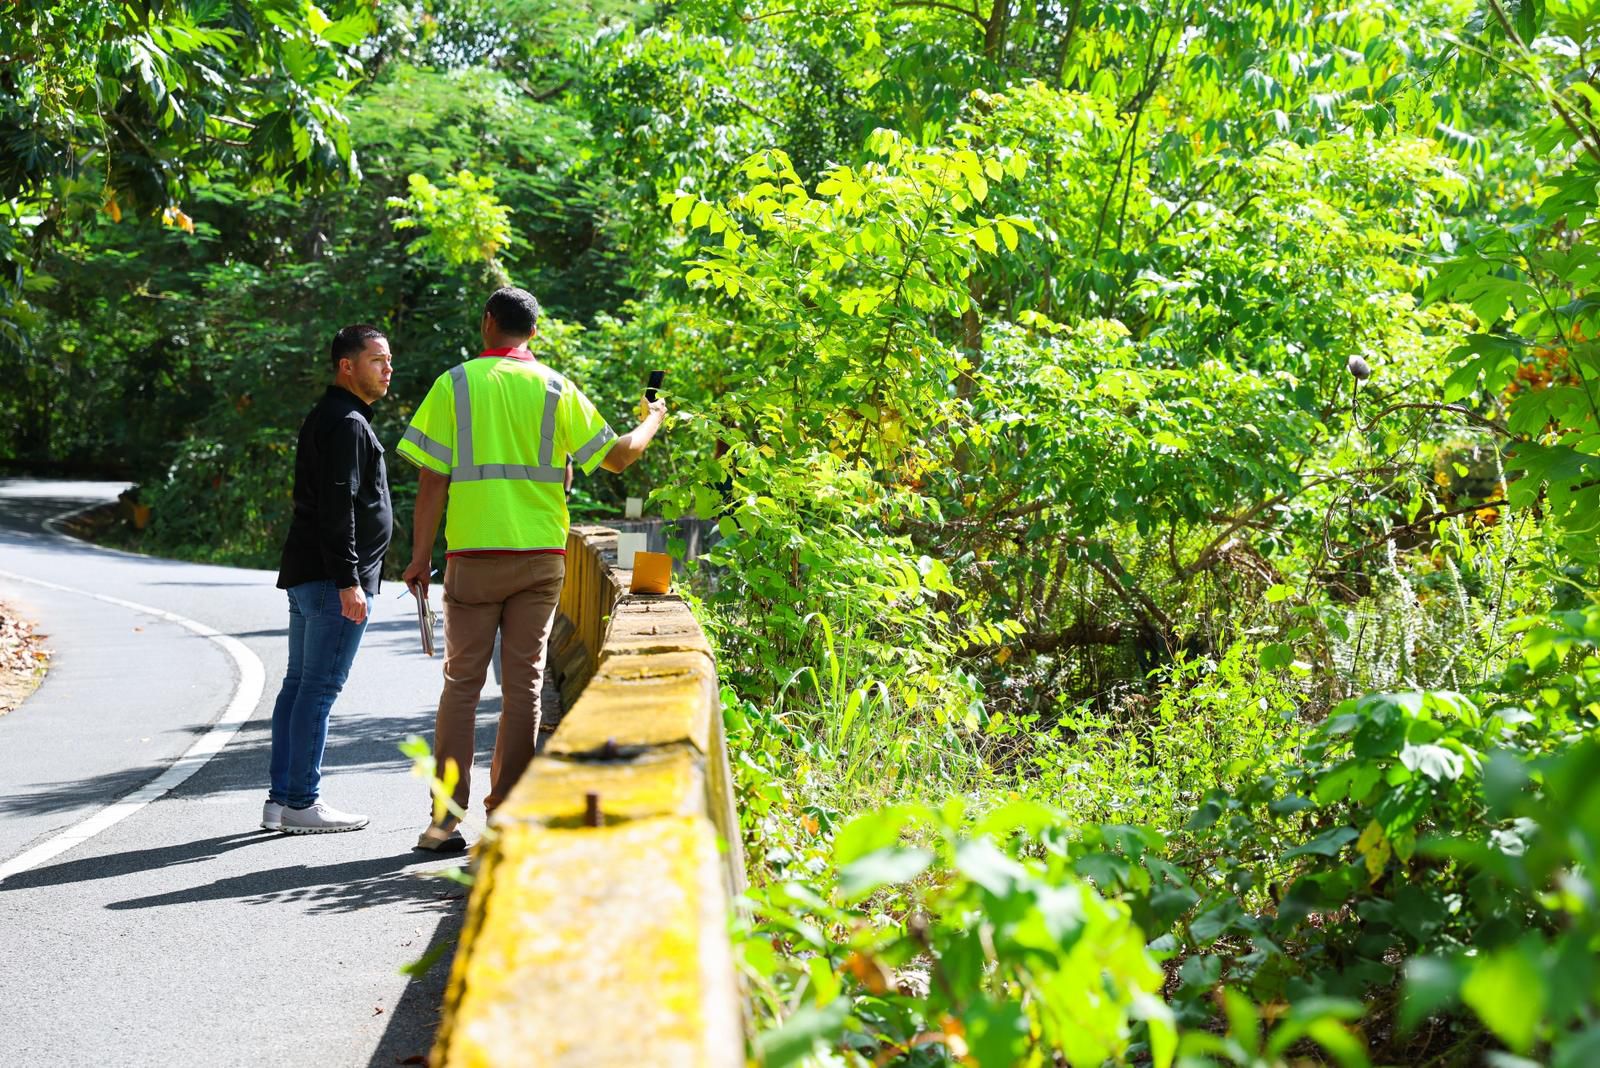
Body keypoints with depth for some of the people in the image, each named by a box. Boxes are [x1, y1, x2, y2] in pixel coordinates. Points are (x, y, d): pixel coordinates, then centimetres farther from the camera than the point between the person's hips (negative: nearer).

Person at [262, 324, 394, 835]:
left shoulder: (323, 418, 20)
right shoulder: (348, 424, -13)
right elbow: (338, 507, -21)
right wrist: (349, 581, -22)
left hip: (306, 575, 11)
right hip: (333, 578, -11)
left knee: (298, 683, 11)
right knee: (320, 689, -7)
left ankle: (281, 798, 16)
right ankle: (301, 803, -2)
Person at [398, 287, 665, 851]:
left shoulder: (454, 384, 1)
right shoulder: (555, 388, 4)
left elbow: (433, 480, -3)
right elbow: (616, 456, 5)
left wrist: (421, 555, 4)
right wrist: (652, 420, 25)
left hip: (474, 555, -1)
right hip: (541, 556, 1)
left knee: (462, 681, 5)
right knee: (524, 682, 7)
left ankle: (446, 817, 4)